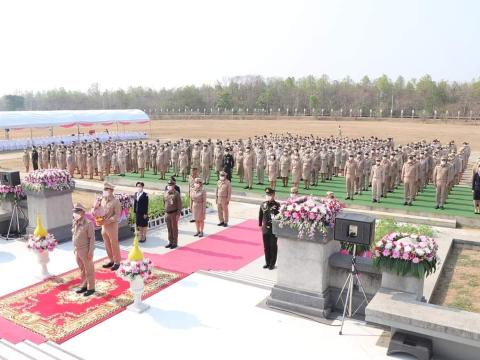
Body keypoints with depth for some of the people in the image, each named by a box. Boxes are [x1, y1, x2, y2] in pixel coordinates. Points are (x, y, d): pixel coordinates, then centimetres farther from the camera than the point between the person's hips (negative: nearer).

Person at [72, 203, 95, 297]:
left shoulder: (88, 223, -17)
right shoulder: (75, 223, 4)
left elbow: (92, 238, -16)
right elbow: (74, 236, 15)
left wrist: (90, 252, -18)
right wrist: (74, 248, 15)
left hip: (85, 251, -7)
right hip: (77, 250, 7)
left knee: (89, 270, 7)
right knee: (82, 269, 20)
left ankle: (91, 288, 19)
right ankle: (84, 285, 34)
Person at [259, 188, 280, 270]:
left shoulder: (277, 205, -13)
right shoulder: (263, 204, 1)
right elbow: (260, 215, 10)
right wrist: (260, 225, 12)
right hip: (265, 229, 4)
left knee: (273, 247, 8)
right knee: (266, 247, 14)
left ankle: (272, 263, 20)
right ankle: (267, 262, 27)